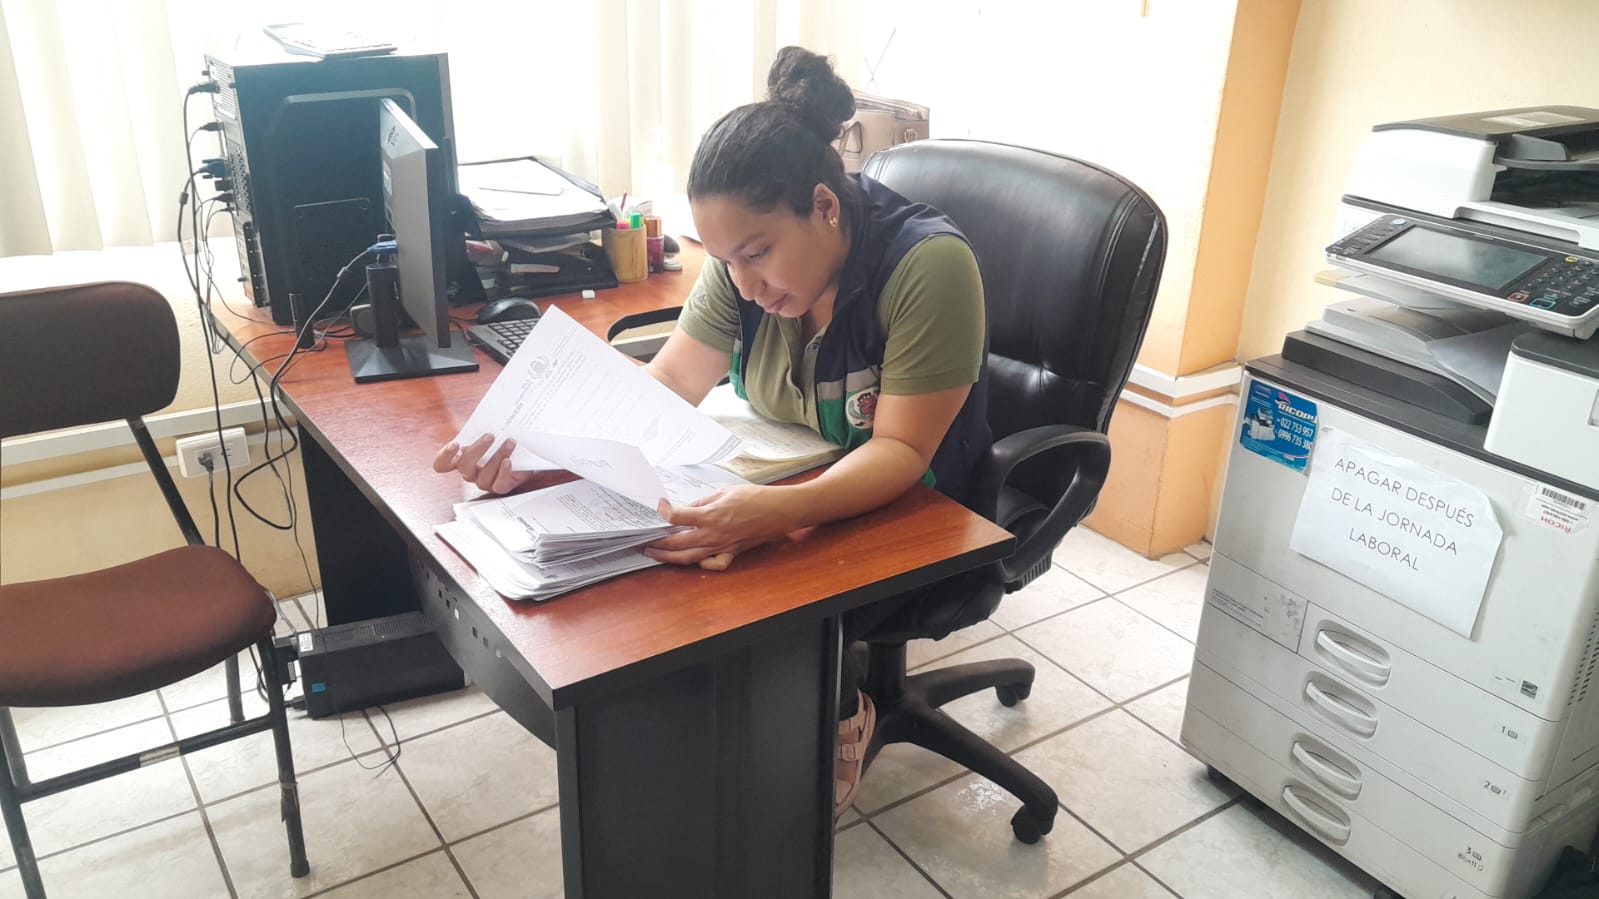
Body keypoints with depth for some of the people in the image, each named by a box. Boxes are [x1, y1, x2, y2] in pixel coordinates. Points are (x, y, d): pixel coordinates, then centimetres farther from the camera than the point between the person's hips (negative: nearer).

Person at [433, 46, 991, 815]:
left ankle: (837, 720, 7)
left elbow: (900, 450, -28)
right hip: (781, 486, 6)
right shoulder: (748, 256, -11)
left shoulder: (927, 265, -28)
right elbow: (667, 383, -10)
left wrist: (781, 514, -46)